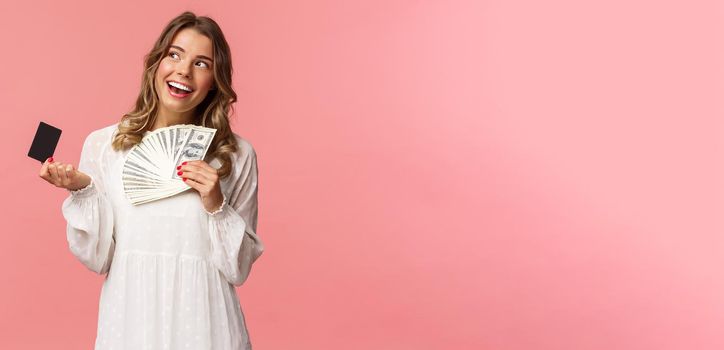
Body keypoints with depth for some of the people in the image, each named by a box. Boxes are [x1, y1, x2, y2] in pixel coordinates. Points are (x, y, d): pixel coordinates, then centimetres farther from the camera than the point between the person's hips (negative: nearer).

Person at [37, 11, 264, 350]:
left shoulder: (237, 154, -5)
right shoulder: (102, 144, -3)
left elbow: (238, 268, -3)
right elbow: (97, 259, -1)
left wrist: (216, 206, -16)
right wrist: (83, 191, -14)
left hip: (202, 322, -1)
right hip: (129, 320, 1)